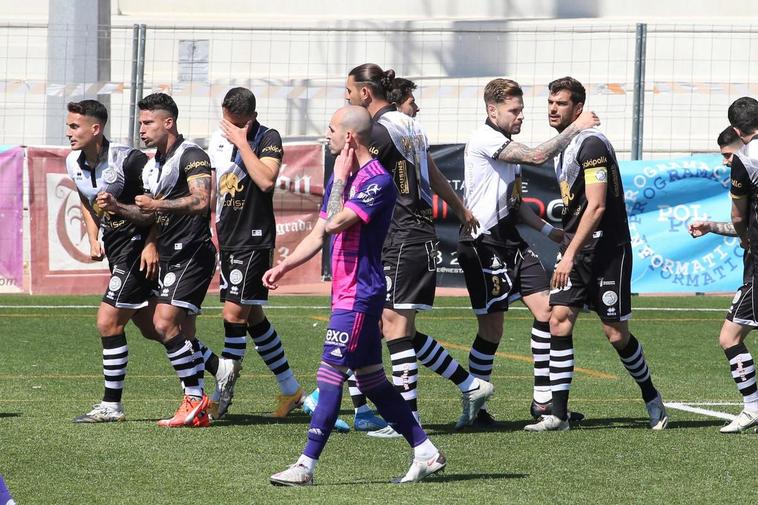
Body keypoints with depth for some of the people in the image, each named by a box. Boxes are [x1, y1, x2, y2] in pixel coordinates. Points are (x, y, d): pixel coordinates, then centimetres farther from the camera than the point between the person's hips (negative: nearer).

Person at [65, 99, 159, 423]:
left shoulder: (128, 160, -20)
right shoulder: (74, 163, 3)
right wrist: (93, 240, 9)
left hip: (140, 247, -9)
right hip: (115, 247, 9)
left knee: (108, 322, -12)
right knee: (150, 328, 14)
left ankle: (111, 405, -3)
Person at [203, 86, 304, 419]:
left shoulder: (268, 139, -10)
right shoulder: (218, 139, 10)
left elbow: (266, 180, -26)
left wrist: (242, 142, -21)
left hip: (255, 239, -8)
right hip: (228, 240, 8)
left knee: (234, 313, -11)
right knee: (252, 317, 11)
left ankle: (222, 396, -6)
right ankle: (290, 390, 22)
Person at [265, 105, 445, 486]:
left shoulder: (377, 181, -15)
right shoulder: (341, 177, 14)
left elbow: (336, 223, -23)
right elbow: (319, 233, 19)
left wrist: (341, 179, -12)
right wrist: (283, 267, 10)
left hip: (360, 294, -10)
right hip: (345, 292, 10)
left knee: (330, 377, -10)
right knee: (372, 381, 11)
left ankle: (306, 465, -10)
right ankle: (426, 453, 16)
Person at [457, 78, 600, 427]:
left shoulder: (507, 145, 18)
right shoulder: (484, 139, -13)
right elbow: (538, 156, -23)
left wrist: (548, 230, 13)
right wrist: (576, 127, -16)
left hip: (510, 241, 9)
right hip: (483, 243, -9)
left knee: (545, 310, 0)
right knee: (492, 327, -5)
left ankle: (543, 399, 5)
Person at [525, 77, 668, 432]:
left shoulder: (591, 144, -14)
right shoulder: (566, 146, 15)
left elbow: (596, 206, -20)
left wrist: (570, 254, -22)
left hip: (605, 249, -8)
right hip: (575, 251, 8)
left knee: (617, 335, -2)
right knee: (559, 320, -6)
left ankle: (652, 400, 20)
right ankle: (558, 414, -7)